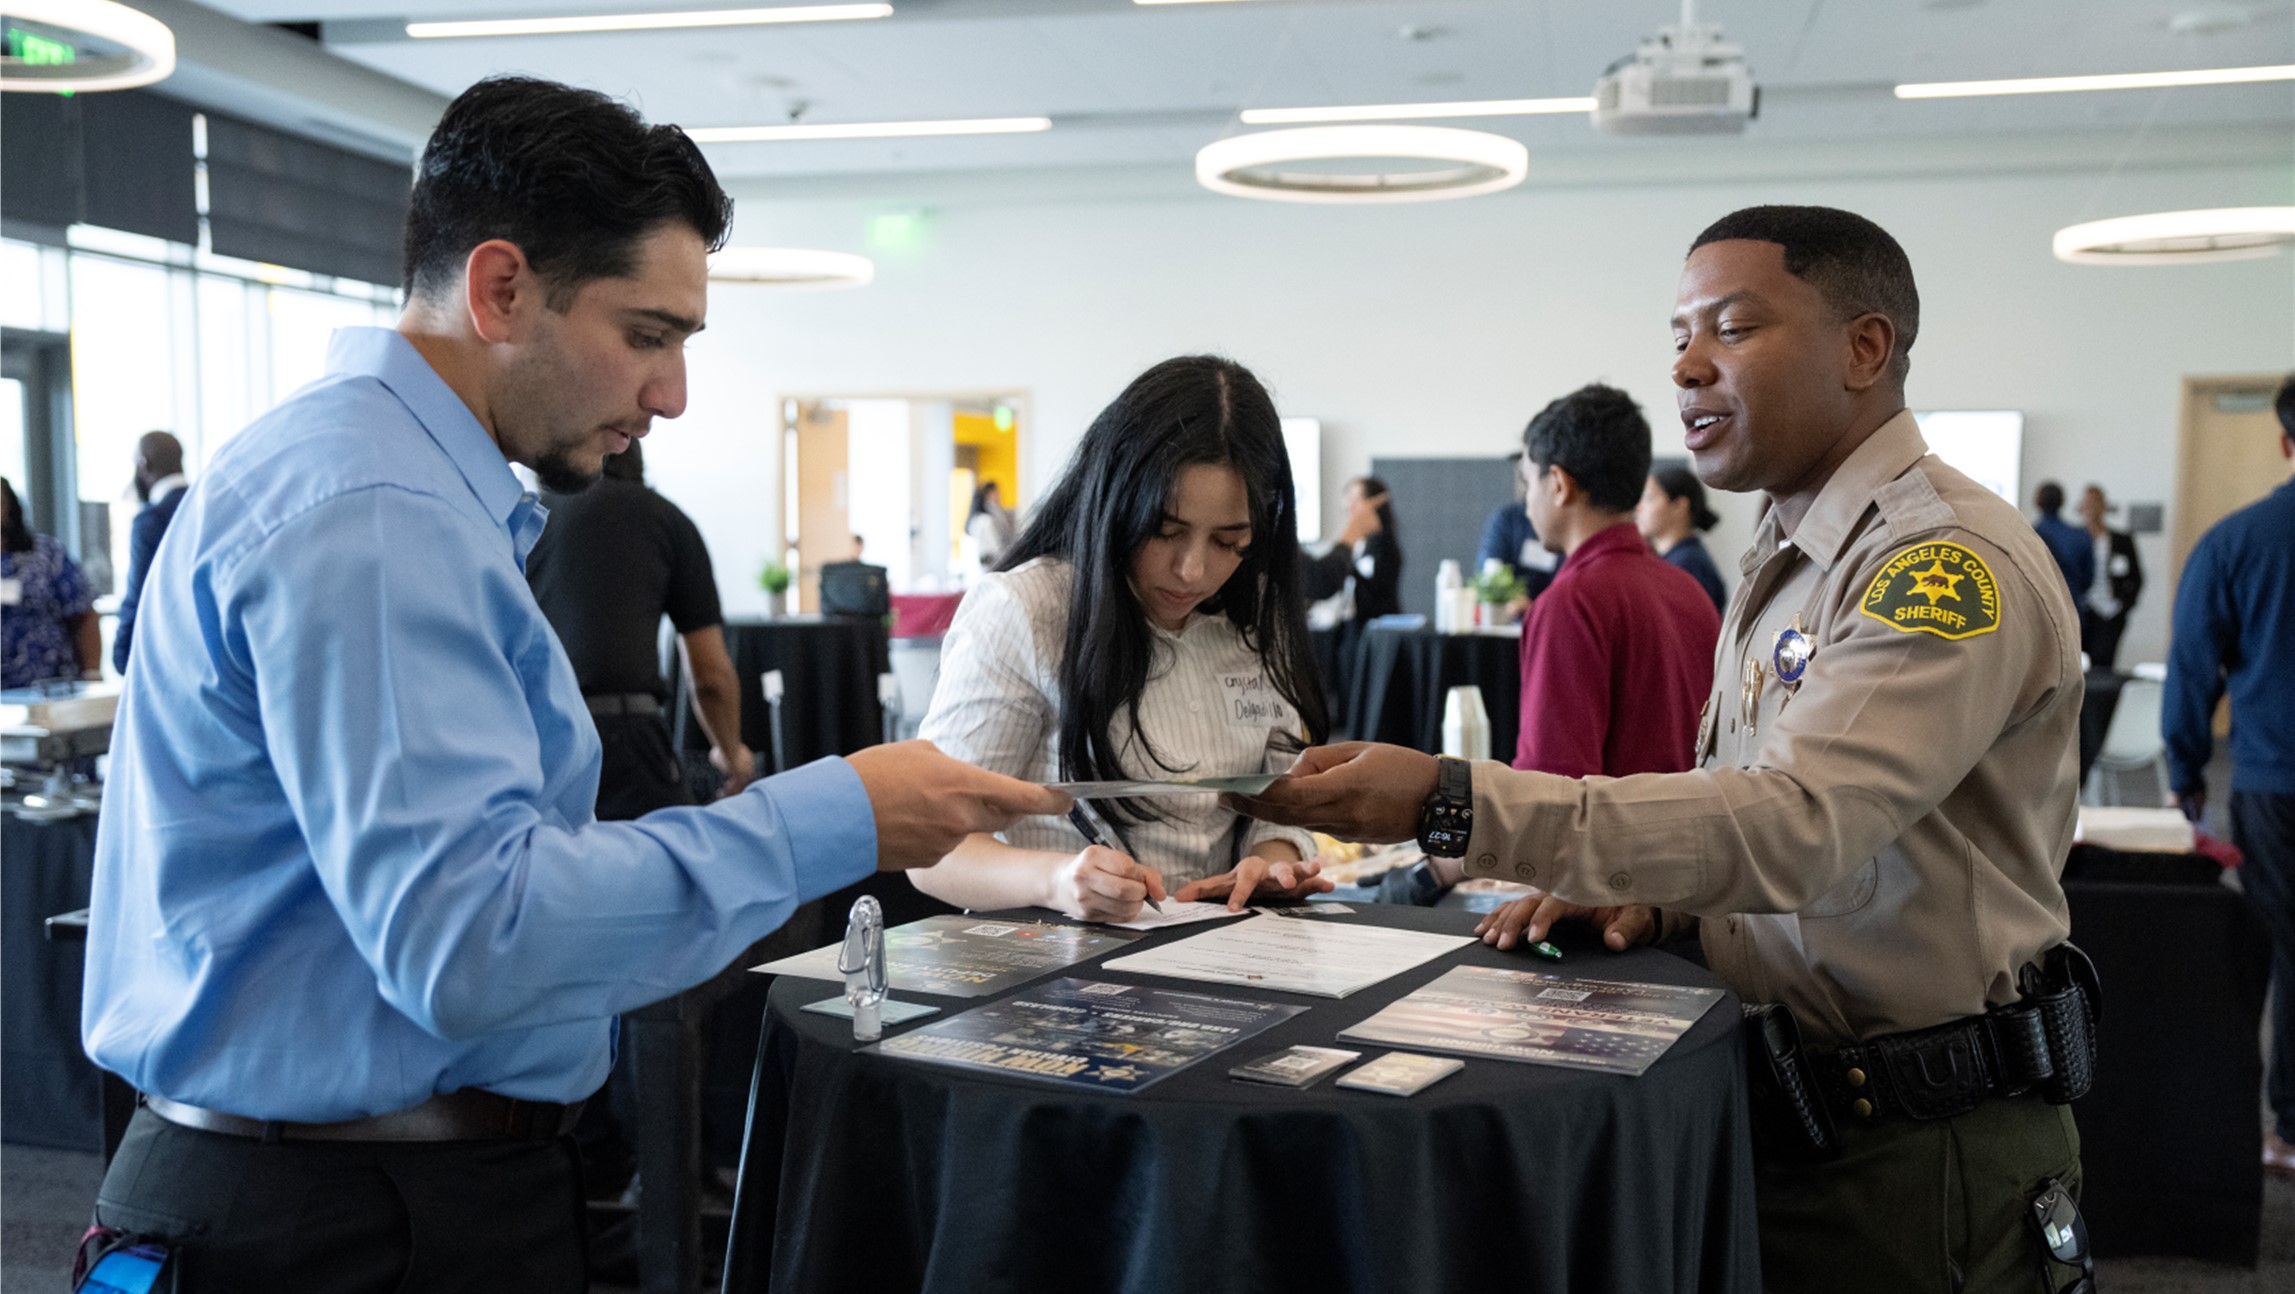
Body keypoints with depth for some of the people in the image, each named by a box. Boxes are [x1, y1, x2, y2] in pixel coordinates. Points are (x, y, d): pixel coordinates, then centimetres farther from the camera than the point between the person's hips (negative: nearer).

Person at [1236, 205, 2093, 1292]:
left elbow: (1796, 825, -32)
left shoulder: (1954, 566, -20)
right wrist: (1651, 894, -3)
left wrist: (1451, 803, -38)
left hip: (1920, 1151, -8)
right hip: (1782, 1111, 8)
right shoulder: (1785, 559, 12)